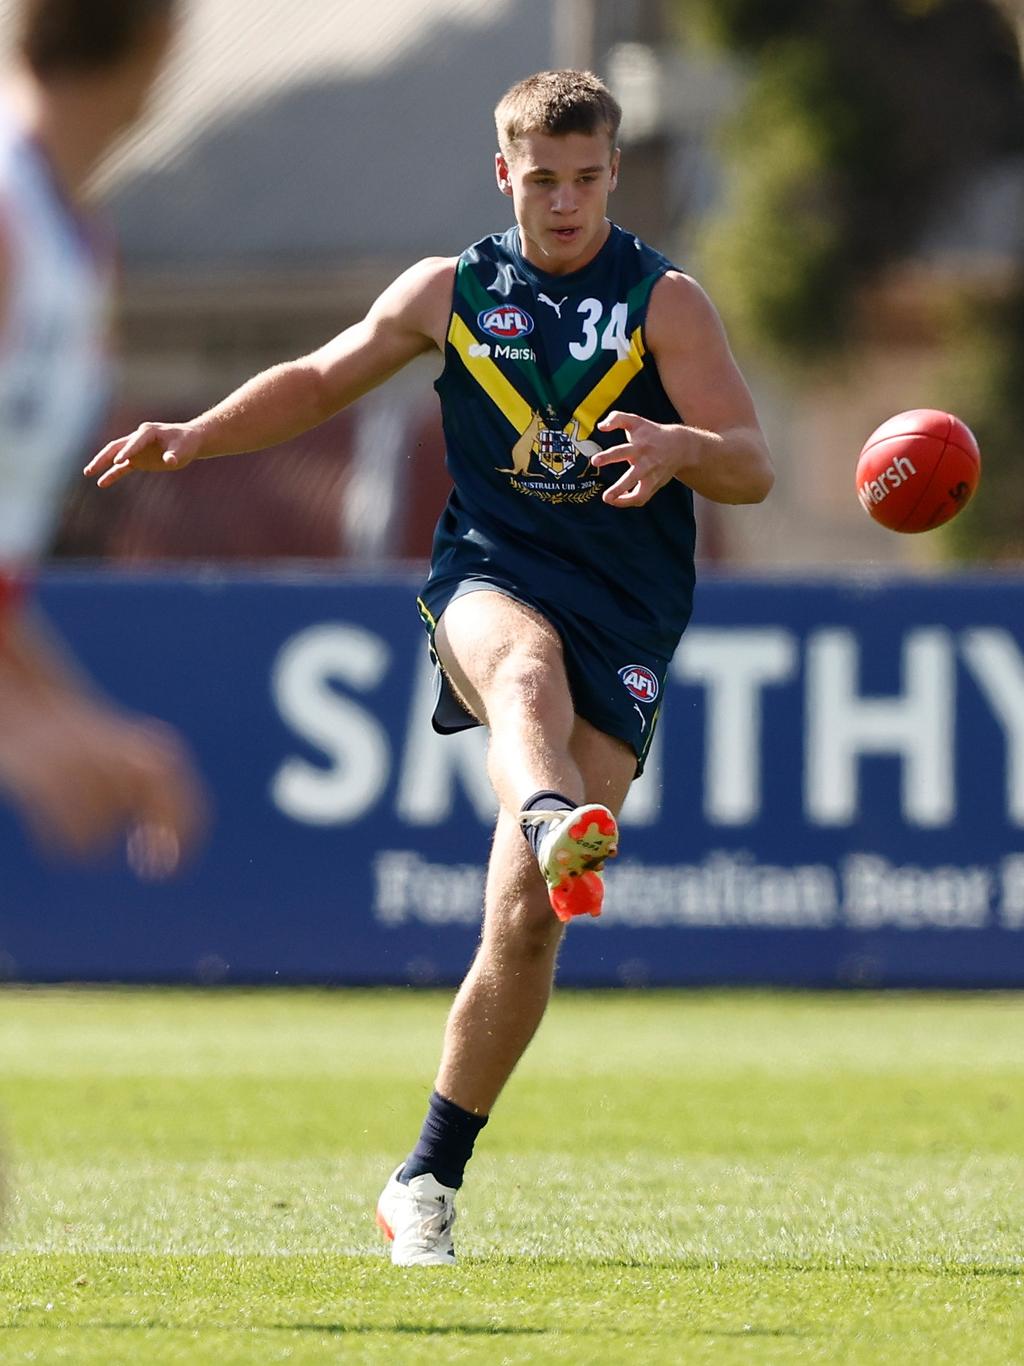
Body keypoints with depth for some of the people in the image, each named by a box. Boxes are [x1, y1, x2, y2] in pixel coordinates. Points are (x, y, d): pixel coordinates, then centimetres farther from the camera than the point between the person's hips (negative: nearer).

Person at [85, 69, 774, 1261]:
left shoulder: (662, 301, 5)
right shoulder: (448, 292, 12)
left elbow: (752, 467, -2)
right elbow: (320, 379, 23)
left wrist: (679, 447, -25)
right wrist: (196, 437, 8)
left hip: (623, 626, -1)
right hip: (486, 582, 1)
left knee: (524, 926, -9)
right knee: (526, 660, -41)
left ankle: (427, 1182, 2)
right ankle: (553, 821, -75)